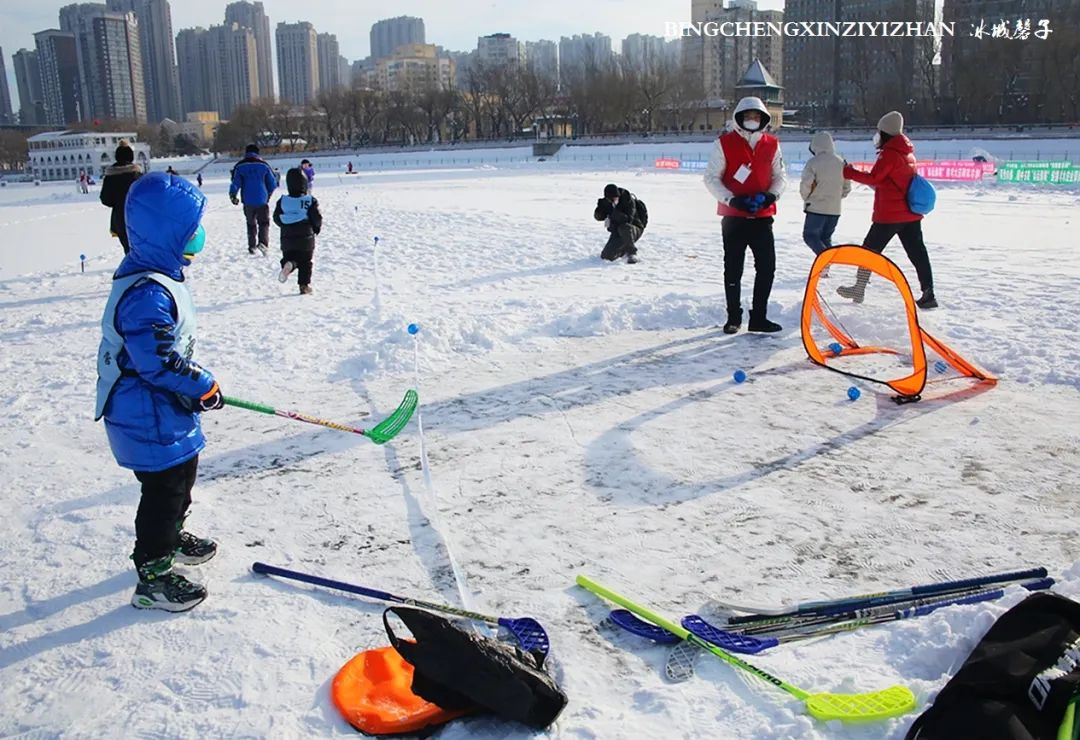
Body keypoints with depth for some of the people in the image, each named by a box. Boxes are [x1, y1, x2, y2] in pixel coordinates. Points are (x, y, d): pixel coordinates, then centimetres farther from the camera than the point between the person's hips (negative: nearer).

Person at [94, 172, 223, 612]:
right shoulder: (148, 294, -30)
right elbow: (159, 361, -30)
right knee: (165, 489, 2)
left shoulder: (155, 276, 6)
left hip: (164, 410, 10)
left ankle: (171, 539, 47)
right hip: (151, 418, -10)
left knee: (180, 475, 25)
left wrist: (194, 384, 21)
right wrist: (204, 387, -17)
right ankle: (153, 576, 17)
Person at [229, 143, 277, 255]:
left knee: (251, 224, 16)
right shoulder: (264, 165, 0)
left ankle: (252, 246, 14)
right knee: (264, 223, 6)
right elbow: (273, 183, 2)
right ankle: (263, 243, -17)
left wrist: (232, 196, 10)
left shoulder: (240, 166, 0)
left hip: (248, 201, 1)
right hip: (262, 200, -1)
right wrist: (268, 195, 19)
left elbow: (235, 183, -6)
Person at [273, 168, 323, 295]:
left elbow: (277, 218, 1)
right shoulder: (310, 201, -9)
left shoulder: (282, 201, -2)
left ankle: (288, 264, -19)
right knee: (305, 262, 11)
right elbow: (317, 218, -10)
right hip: (306, 238, -1)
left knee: (289, 258, 15)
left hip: (287, 238, 1)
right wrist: (317, 228, 11)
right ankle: (304, 285, 7)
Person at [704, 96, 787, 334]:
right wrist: (732, 200, -16)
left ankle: (758, 317, 12)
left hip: (763, 217, 3)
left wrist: (771, 195, -9)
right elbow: (711, 177, -4)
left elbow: (780, 177, 12)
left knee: (767, 267, 1)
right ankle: (733, 317, 16)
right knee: (733, 269, 4)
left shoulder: (771, 145, 8)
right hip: (734, 217, -3)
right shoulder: (725, 143, -2)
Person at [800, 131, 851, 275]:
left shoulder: (814, 162, -13)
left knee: (810, 235, 4)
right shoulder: (841, 162, 5)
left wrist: (806, 197, 6)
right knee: (826, 237, 16)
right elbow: (847, 187, 10)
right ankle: (824, 268, 8)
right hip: (835, 209, 6)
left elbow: (806, 185, -14)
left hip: (816, 207, -5)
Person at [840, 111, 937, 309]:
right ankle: (928, 294, 3)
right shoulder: (908, 152, 15)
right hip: (911, 213, 8)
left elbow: (874, 178, -17)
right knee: (917, 252, 5)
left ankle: (859, 289, 12)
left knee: (870, 249, 5)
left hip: (889, 215, -8)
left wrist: (850, 173, -10)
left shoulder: (889, 153, -13)